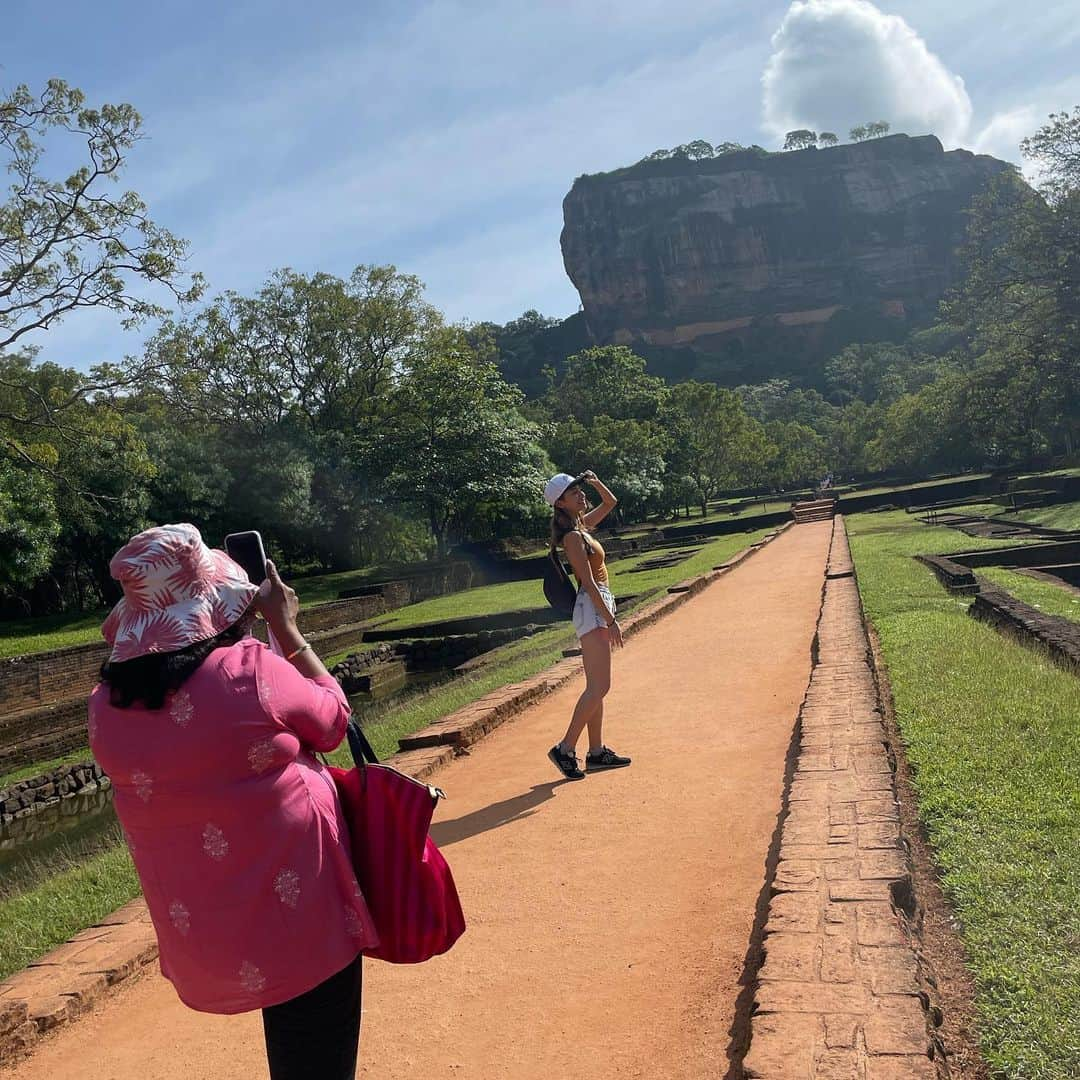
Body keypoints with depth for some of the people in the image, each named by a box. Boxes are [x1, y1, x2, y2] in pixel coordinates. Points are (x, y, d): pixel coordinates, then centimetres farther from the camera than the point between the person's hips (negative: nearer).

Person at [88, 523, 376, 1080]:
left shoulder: (106, 707, -7)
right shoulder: (249, 672, -23)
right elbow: (333, 719, -5)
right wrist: (285, 627, 1)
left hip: (200, 939, 6)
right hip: (299, 916, -5)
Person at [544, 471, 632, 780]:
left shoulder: (582, 525, 13)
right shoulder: (573, 536, -14)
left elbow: (610, 502, 28)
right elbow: (588, 582, -19)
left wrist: (594, 481, 10)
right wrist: (611, 620, -20)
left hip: (598, 607, 10)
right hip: (592, 609, -10)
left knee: (596, 687, 11)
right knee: (599, 687, -12)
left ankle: (596, 751, 17)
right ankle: (566, 749, -5)